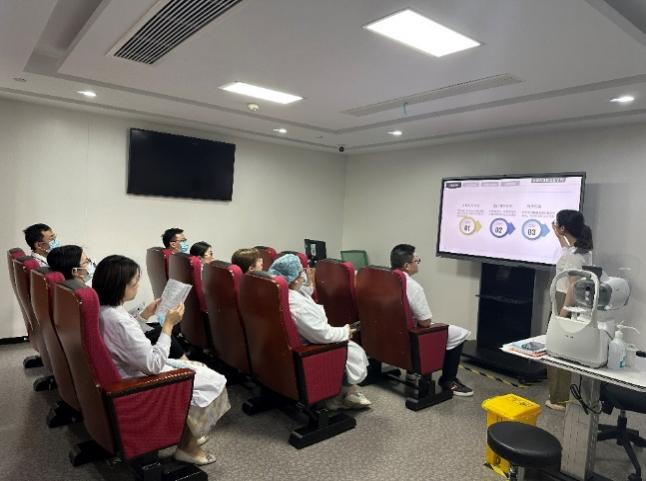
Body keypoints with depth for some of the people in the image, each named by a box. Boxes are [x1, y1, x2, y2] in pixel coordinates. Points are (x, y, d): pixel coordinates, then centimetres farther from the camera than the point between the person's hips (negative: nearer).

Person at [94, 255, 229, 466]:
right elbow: (155, 364, -26)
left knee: (199, 369, 17)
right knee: (212, 381, -2)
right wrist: (169, 324, -22)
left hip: (131, 370, 9)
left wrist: (146, 314, 8)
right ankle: (186, 444, 14)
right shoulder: (118, 320, -33)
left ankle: (187, 432, 25)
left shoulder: (101, 309, -4)